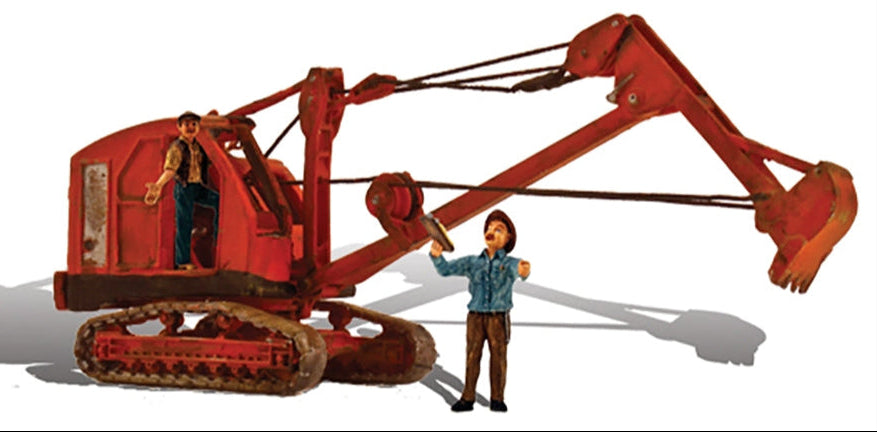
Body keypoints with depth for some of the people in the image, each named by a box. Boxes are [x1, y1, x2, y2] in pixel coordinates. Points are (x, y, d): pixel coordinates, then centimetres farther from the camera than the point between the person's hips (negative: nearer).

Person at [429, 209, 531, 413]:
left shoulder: (510, 263, -1)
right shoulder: (473, 262, 7)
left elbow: (514, 271, -25)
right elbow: (446, 269, 2)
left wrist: (523, 272, -51)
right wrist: (437, 256, -21)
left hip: (498, 317, -2)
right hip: (475, 316, 2)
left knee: (498, 357, 3)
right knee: (472, 356, 4)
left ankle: (497, 399, 13)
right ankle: (467, 398, 10)